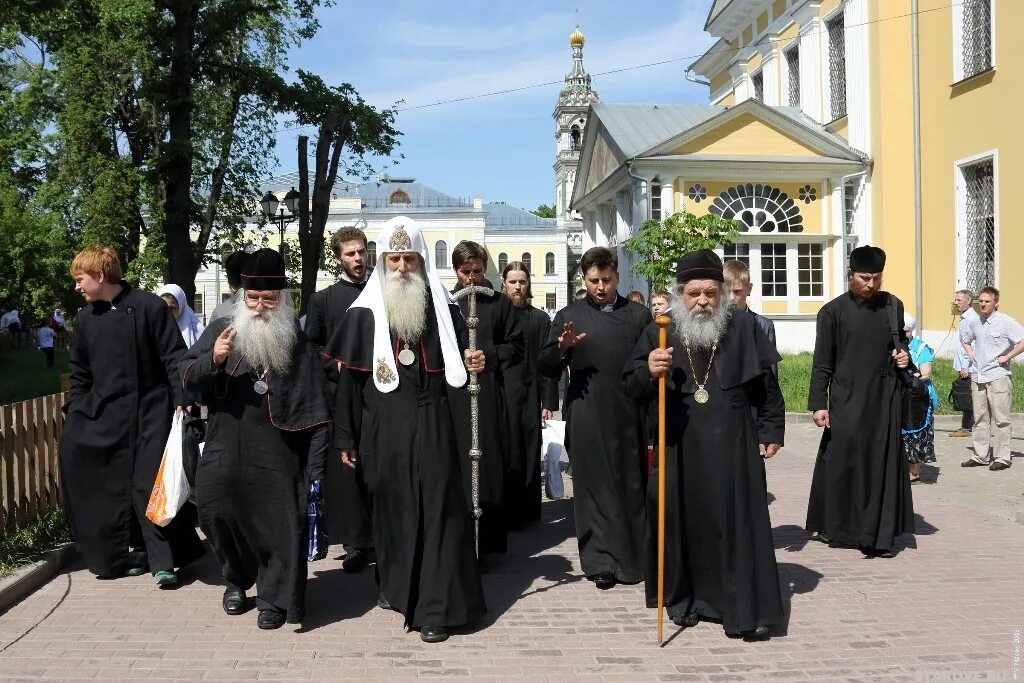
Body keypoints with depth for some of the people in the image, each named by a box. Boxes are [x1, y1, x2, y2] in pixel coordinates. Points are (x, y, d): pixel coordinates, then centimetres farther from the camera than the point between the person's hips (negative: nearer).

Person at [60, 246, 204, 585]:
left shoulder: (148, 306, -7)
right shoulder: (85, 318, 9)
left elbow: (174, 356, -9)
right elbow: (80, 373, 17)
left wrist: (182, 401, -15)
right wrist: (74, 411, 10)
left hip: (150, 412, -5)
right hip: (104, 414, 5)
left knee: (150, 486, -4)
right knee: (112, 489, 5)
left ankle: (163, 560, 4)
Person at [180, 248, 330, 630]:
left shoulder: (298, 343, 2)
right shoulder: (221, 330, 4)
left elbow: (315, 408, 1)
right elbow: (187, 376, 2)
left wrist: (315, 466, -4)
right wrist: (213, 360, -21)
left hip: (277, 455, -2)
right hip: (225, 451, 2)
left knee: (279, 522, 0)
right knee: (215, 512, 8)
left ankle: (274, 598, 16)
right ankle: (236, 580, 33)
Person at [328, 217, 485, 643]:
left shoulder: (443, 309, 5)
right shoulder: (363, 313, 2)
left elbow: (457, 363, 15)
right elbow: (348, 378, 2)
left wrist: (474, 364, -10)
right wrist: (345, 436, 1)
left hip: (431, 422, 0)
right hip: (382, 426, 0)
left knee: (437, 509, -3)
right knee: (391, 507, 10)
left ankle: (436, 608, 2)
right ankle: (395, 585, 30)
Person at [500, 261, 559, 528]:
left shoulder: (540, 319, 8)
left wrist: (548, 402, -2)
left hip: (530, 398, 1)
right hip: (499, 397, -1)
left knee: (529, 455, 5)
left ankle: (527, 510, 15)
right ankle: (507, 512, 9)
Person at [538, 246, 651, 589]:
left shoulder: (639, 315, 9)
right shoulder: (569, 316, 7)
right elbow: (546, 368, 3)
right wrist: (561, 348, -18)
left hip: (629, 416, 1)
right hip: (587, 417, -1)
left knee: (632, 484, 7)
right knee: (595, 485, 3)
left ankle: (634, 555, 23)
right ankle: (601, 560, 11)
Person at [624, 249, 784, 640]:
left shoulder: (744, 326, 1)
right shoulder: (659, 333, 0)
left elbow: (767, 385, 7)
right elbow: (631, 388, -3)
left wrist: (771, 431, 4)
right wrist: (648, 372, -24)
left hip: (733, 444, -1)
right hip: (679, 446, 1)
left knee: (739, 522, 0)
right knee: (682, 522, 7)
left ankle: (747, 609, 6)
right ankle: (684, 599, 22)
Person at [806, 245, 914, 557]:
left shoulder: (893, 306, 7)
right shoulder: (832, 311, -3)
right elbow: (822, 364, -3)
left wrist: (904, 357, -1)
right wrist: (818, 403, -8)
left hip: (884, 400, 3)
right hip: (846, 401, -3)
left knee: (882, 466, 3)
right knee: (839, 463, 0)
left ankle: (878, 535, 10)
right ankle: (833, 527, 16)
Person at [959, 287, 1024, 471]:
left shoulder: (1005, 321, -9)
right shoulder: (975, 322, 10)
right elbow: (964, 338, 30)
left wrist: (1007, 357, -13)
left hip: (998, 377, -6)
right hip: (978, 378, 6)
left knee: (1000, 420, -1)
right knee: (980, 419, 10)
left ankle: (1002, 458, 4)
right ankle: (980, 456, 17)